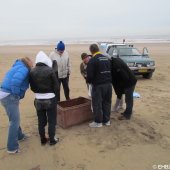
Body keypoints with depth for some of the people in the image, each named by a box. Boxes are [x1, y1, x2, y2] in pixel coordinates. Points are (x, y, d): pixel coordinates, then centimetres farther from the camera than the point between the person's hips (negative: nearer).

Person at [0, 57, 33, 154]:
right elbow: (15, 81, -30)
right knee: (15, 121, -2)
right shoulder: (24, 69, -11)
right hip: (9, 96, -10)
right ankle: (12, 147, 8)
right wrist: (17, 94, -17)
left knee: (15, 118, 24)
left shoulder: (17, 67, 20)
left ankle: (19, 135, 43)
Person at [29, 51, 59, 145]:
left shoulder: (32, 72, -3)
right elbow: (56, 85, -10)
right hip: (50, 99, -4)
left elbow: (32, 87, 2)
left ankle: (43, 139, 29)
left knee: (41, 121, 16)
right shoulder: (50, 70, -15)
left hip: (38, 99, 4)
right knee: (52, 120, 11)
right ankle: (52, 140, 21)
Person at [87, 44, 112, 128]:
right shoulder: (107, 58, 12)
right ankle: (106, 120, 26)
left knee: (97, 103, 5)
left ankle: (98, 122, 14)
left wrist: (89, 81, 5)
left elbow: (90, 75, -14)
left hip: (98, 85, -7)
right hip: (108, 84, 7)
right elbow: (111, 71, 14)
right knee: (107, 102, 16)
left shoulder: (92, 60, -11)